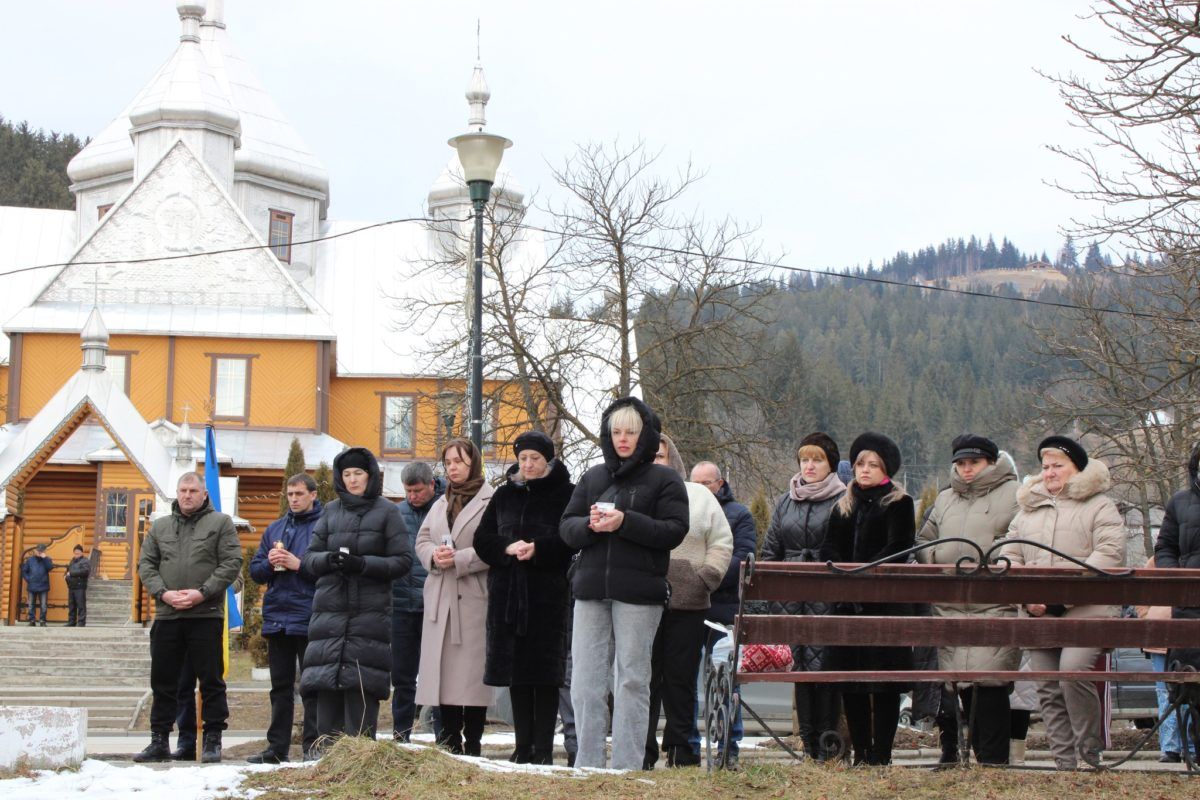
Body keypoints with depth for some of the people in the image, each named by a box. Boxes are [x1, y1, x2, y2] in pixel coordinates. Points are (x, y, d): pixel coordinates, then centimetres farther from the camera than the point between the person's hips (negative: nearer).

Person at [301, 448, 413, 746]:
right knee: (326, 684, -1)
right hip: (330, 607, 3)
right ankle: (325, 751, 4)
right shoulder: (331, 511, 14)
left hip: (370, 611, -3)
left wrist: (363, 564, -13)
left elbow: (403, 560, -1)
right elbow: (309, 558, 12)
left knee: (361, 686, -7)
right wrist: (328, 559, -10)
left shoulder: (387, 511, 5)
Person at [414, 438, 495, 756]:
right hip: (440, 597, 7)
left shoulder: (491, 501, -4)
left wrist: (459, 560, -16)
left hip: (474, 598, -7)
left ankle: (472, 743, 1)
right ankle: (450, 738, 14)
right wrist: (433, 555, -3)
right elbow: (422, 540, 18)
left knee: (472, 669, -5)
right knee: (443, 669, 6)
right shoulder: (441, 503, 21)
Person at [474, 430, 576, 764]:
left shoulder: (566, 494, 1)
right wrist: (508, 548, -9)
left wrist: (538, 549, -19)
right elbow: (482, 539, 10)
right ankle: (523, 747, 11)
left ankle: (543, 749, 0)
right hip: (507, 593, 4)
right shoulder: (504, 495, 15)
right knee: (516, 673, 5)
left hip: (549, 595, -4)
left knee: (544, 673, -4)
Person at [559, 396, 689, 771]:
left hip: (638, 592, -4)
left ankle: (626, 766, 4)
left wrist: (625, 523, -18)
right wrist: (589, 525, -11)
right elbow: (566, 526, 12)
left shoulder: (664, 479, 3)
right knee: (585, 680, 2)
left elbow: (675, 530, -8)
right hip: (591, 589, 4)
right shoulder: (593, 477, 15)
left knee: (632, 679, 0)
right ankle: (587, 764, 8)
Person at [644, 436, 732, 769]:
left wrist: (707, 577, 1)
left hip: (688, 604, 1)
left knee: (681, 678, 4)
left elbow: (721, 542, 13)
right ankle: (642, 750, 2)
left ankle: (681, 748, 12)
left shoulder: (699, 496, 13)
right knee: (644, 678, -3)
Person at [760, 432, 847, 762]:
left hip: (827, 599, -5)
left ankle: (826, 743, -4)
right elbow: (770, 551, 18)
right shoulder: (785, 502, 17)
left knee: (821, 664, -10)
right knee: (799, 667, 5)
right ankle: (809, 742, 11)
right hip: (792, 597, 5)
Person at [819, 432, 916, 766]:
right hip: (848, 605, 5)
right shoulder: (844, 507, 19)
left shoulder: (899, 504, 3)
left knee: (884, 681, -6)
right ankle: (860, 754, 11)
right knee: (848, 679, 4)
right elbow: (829, 548, 11)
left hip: (886, 600, -5)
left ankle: (881, 754, -4)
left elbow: (898, 547, -9)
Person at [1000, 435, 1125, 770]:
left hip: (1086, 610, -5)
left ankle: (1090, 752, -11)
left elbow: (1109, 555, -9)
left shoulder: (1099, 507, 6)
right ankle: (1065, 763, 6)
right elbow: (1010, 558, 17)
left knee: (1072, 671, -25)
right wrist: (1026, 598, -3)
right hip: (1038, 615, 6)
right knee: (1048, 690, 1)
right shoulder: (1027, 509, 22)